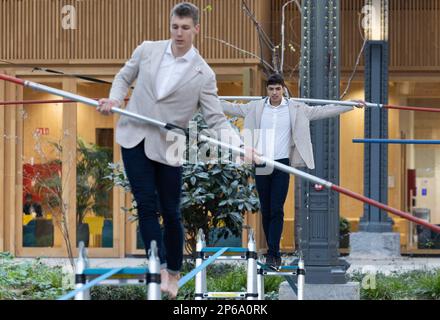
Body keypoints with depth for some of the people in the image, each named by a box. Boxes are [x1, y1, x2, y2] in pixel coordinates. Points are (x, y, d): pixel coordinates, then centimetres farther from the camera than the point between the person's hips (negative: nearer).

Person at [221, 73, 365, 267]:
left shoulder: (296, 109, 2)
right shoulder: (256, 108, 6)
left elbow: (322, 111, 3)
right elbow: (234, 109, 13)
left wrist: (352, 105, -1)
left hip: (282, 164, -2)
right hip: (261, 164, 2)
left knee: (277, 210, -9)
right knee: (265, 211, 6)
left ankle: (272, 253, -9)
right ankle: (274, 253, 16)